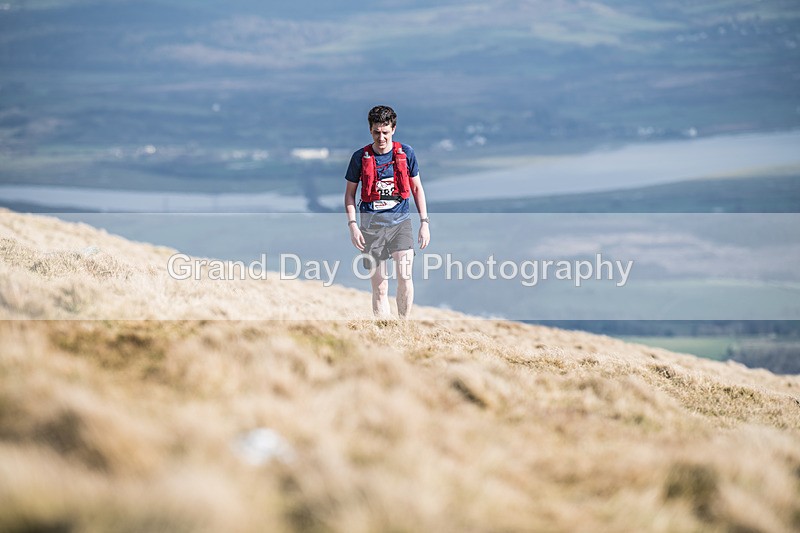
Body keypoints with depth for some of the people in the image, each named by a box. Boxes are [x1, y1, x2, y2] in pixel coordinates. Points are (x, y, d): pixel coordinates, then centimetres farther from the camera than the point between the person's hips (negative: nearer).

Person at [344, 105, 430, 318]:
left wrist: (424, 222, 6)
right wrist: (352, 225, -3)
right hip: (372, 225, 0)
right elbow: (350, 192, 9)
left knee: (404, 275, -18)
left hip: (400, 221, 0)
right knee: (379, 288, 0)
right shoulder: (360, 157, 0)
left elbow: (417, 188, 12)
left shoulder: (406, 153, 3)